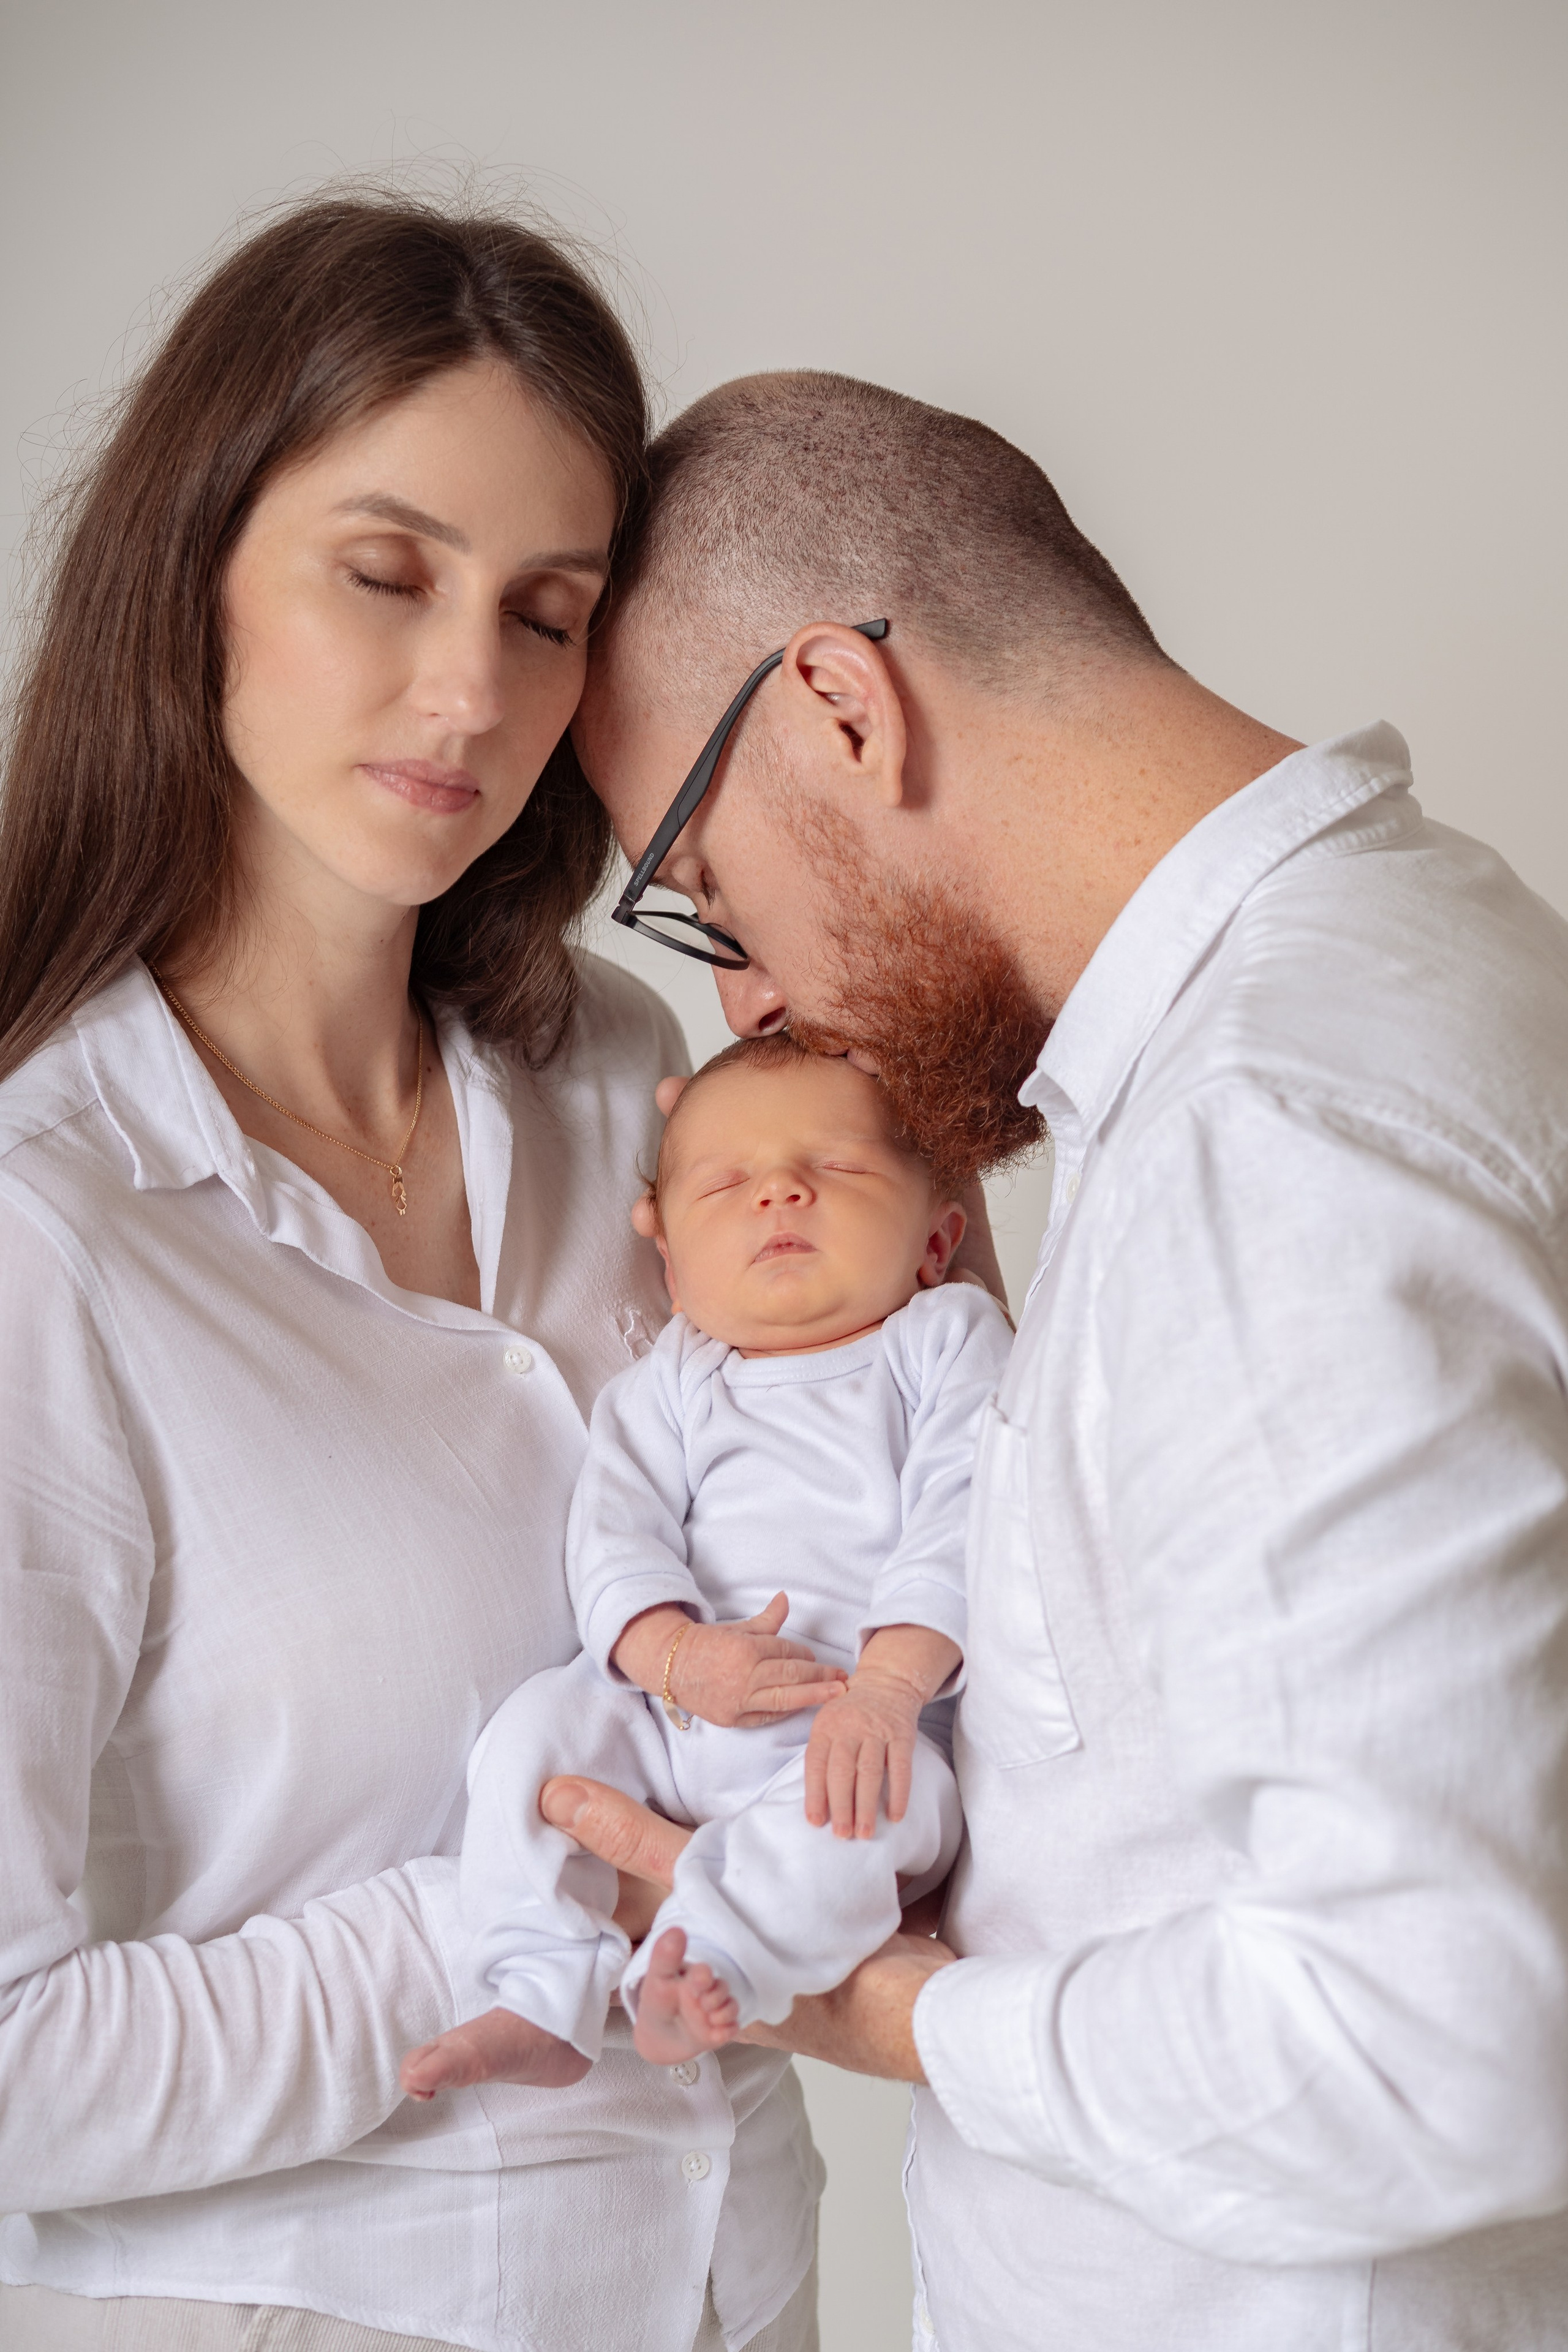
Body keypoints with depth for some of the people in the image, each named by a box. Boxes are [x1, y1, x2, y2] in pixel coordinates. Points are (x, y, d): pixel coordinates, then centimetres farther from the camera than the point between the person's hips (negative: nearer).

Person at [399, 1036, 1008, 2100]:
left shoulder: (948, 1335, 8)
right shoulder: (670, 1383, 17)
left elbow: (957, 1522, -5)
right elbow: (617, 1530, 4)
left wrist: (888, 1683, -21)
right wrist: (675, 1655, -19)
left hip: (866, 1721, -3)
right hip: (673, 1708, 4)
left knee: (860, 1795, -34)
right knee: (539, 1724, -17)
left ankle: (704, 1974, -38)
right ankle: (546, 2002, -12)